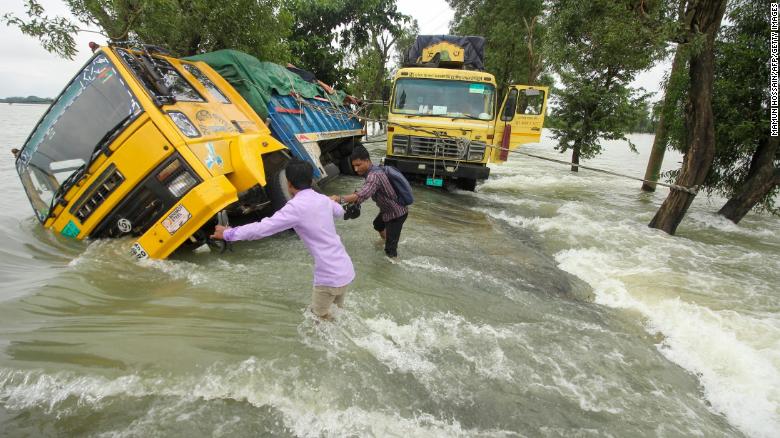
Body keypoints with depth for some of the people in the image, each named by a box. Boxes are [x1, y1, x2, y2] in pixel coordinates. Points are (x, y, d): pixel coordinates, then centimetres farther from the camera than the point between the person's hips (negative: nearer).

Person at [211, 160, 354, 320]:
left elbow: (262, 228, -16)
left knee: (319, 316, 17)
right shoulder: (323, 199, 6)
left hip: (330, 275, -7)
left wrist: (228, 233, -3)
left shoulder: (296, 206, -16)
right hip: (345, 269, 7)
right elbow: (340, 211, 29)